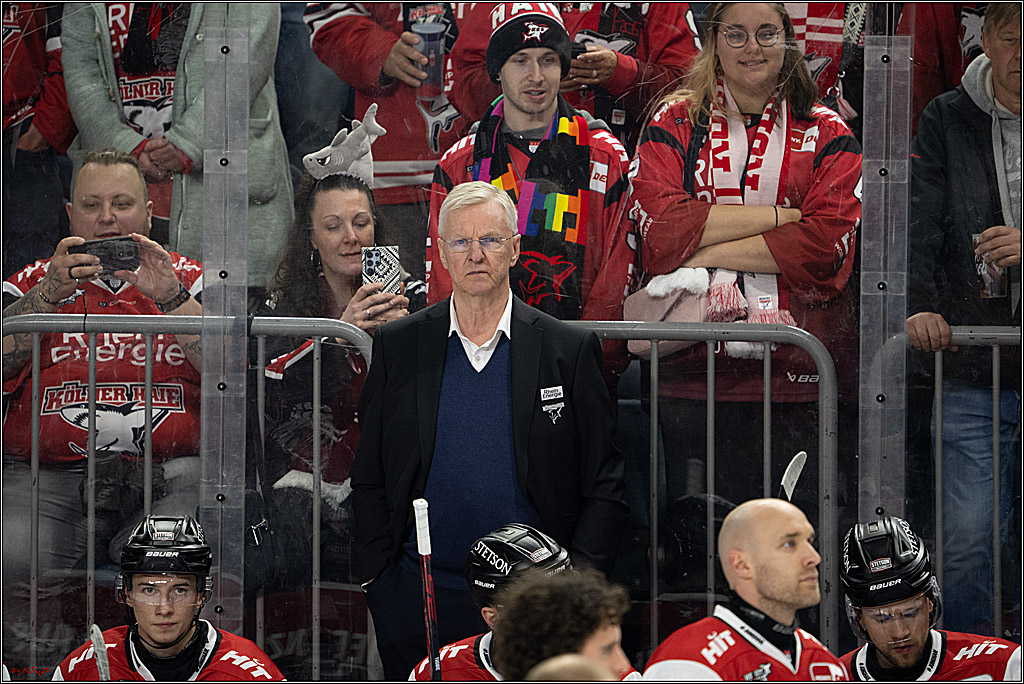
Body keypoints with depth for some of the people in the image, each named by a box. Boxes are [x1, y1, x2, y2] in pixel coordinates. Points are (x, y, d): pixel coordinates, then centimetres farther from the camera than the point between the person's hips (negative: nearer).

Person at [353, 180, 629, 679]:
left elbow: (605, 486, 3)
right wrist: (378, 579, 0)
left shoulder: (569, 349, 3)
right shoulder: (398, 346, 7)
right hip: (418, 600, 1)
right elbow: (368, 479, 9)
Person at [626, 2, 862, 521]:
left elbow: (828, 243, -6)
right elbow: (662, 229, -6)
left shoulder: (826, 135, 10)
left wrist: (707, 251, -8)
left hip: (793, 375, 0)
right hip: (692, 371, 0)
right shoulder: (675, 124, 10)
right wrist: (781, 215, -8)